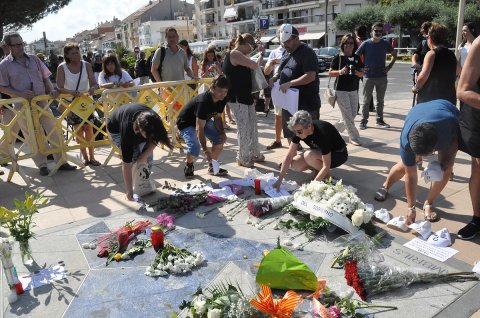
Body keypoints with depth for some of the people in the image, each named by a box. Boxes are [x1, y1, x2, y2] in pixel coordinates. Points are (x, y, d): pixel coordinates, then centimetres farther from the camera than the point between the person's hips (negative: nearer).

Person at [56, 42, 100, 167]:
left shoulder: (86, 65, -5)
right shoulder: (62, 68, -10)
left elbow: (94, 83, -7)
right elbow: (60, 87, -16)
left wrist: (92, 88, -31)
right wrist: (71, 92, -35)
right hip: (71, 102, -1)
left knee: (89, 128, -1)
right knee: (78, 130, 3)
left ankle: (91, 157, 7)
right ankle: (85, 158, 11)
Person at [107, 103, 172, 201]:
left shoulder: (154, 121, -34)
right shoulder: (128, 129, -43)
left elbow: (155, 139, -10)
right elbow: (126, 164, -39)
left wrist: (145, 154, -23)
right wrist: (129, 192, -36)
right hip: (116, 128, -4)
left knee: (148, 154, -11)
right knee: (133, 155, -20)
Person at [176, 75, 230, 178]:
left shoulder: (222, 99, -14)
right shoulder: (203, 101, -37)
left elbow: (217, 117, 2)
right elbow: (199, 128, -39)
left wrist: (222, 132, -17)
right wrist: (205, 150, -45)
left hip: (204, 121, 7)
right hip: (186, 123, -7)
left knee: (220, 139, -11)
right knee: (195, 148, -28)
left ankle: (212, 166, 8)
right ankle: (189, 167, 5)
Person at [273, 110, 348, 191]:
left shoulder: (322, 132, -36)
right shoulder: (299, 130, -19)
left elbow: (326, 166, -32)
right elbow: (289, 156, -16)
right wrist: (279, 180, -21)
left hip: (339, 154, -6)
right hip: (320, 152, 6)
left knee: (309, 155, -34)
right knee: (294, 165, -17)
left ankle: (327, 176, -9)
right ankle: (319, 169, 9)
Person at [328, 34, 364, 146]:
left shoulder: (357, 58, 8)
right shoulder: (338, 58, -5)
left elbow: (362, 73, 9)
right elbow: (330, 73, -5)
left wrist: (356, 72, -13)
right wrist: (340, 72, -23)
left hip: (354, 90, 6)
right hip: (341, 90, -6)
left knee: (353, 115, 10)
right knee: (348, 116, -5)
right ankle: (354, 137, 3)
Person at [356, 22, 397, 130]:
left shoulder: (385, 43, 3)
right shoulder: (366, 44, -4)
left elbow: (394, 55, 16)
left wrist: (390, 66, 5)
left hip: (382, 76, 3)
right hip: (369, 76, -3)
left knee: (380, 100, 11)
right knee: (366, 100, 3)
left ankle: (380, 120, 21)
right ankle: (363, 121, 11)